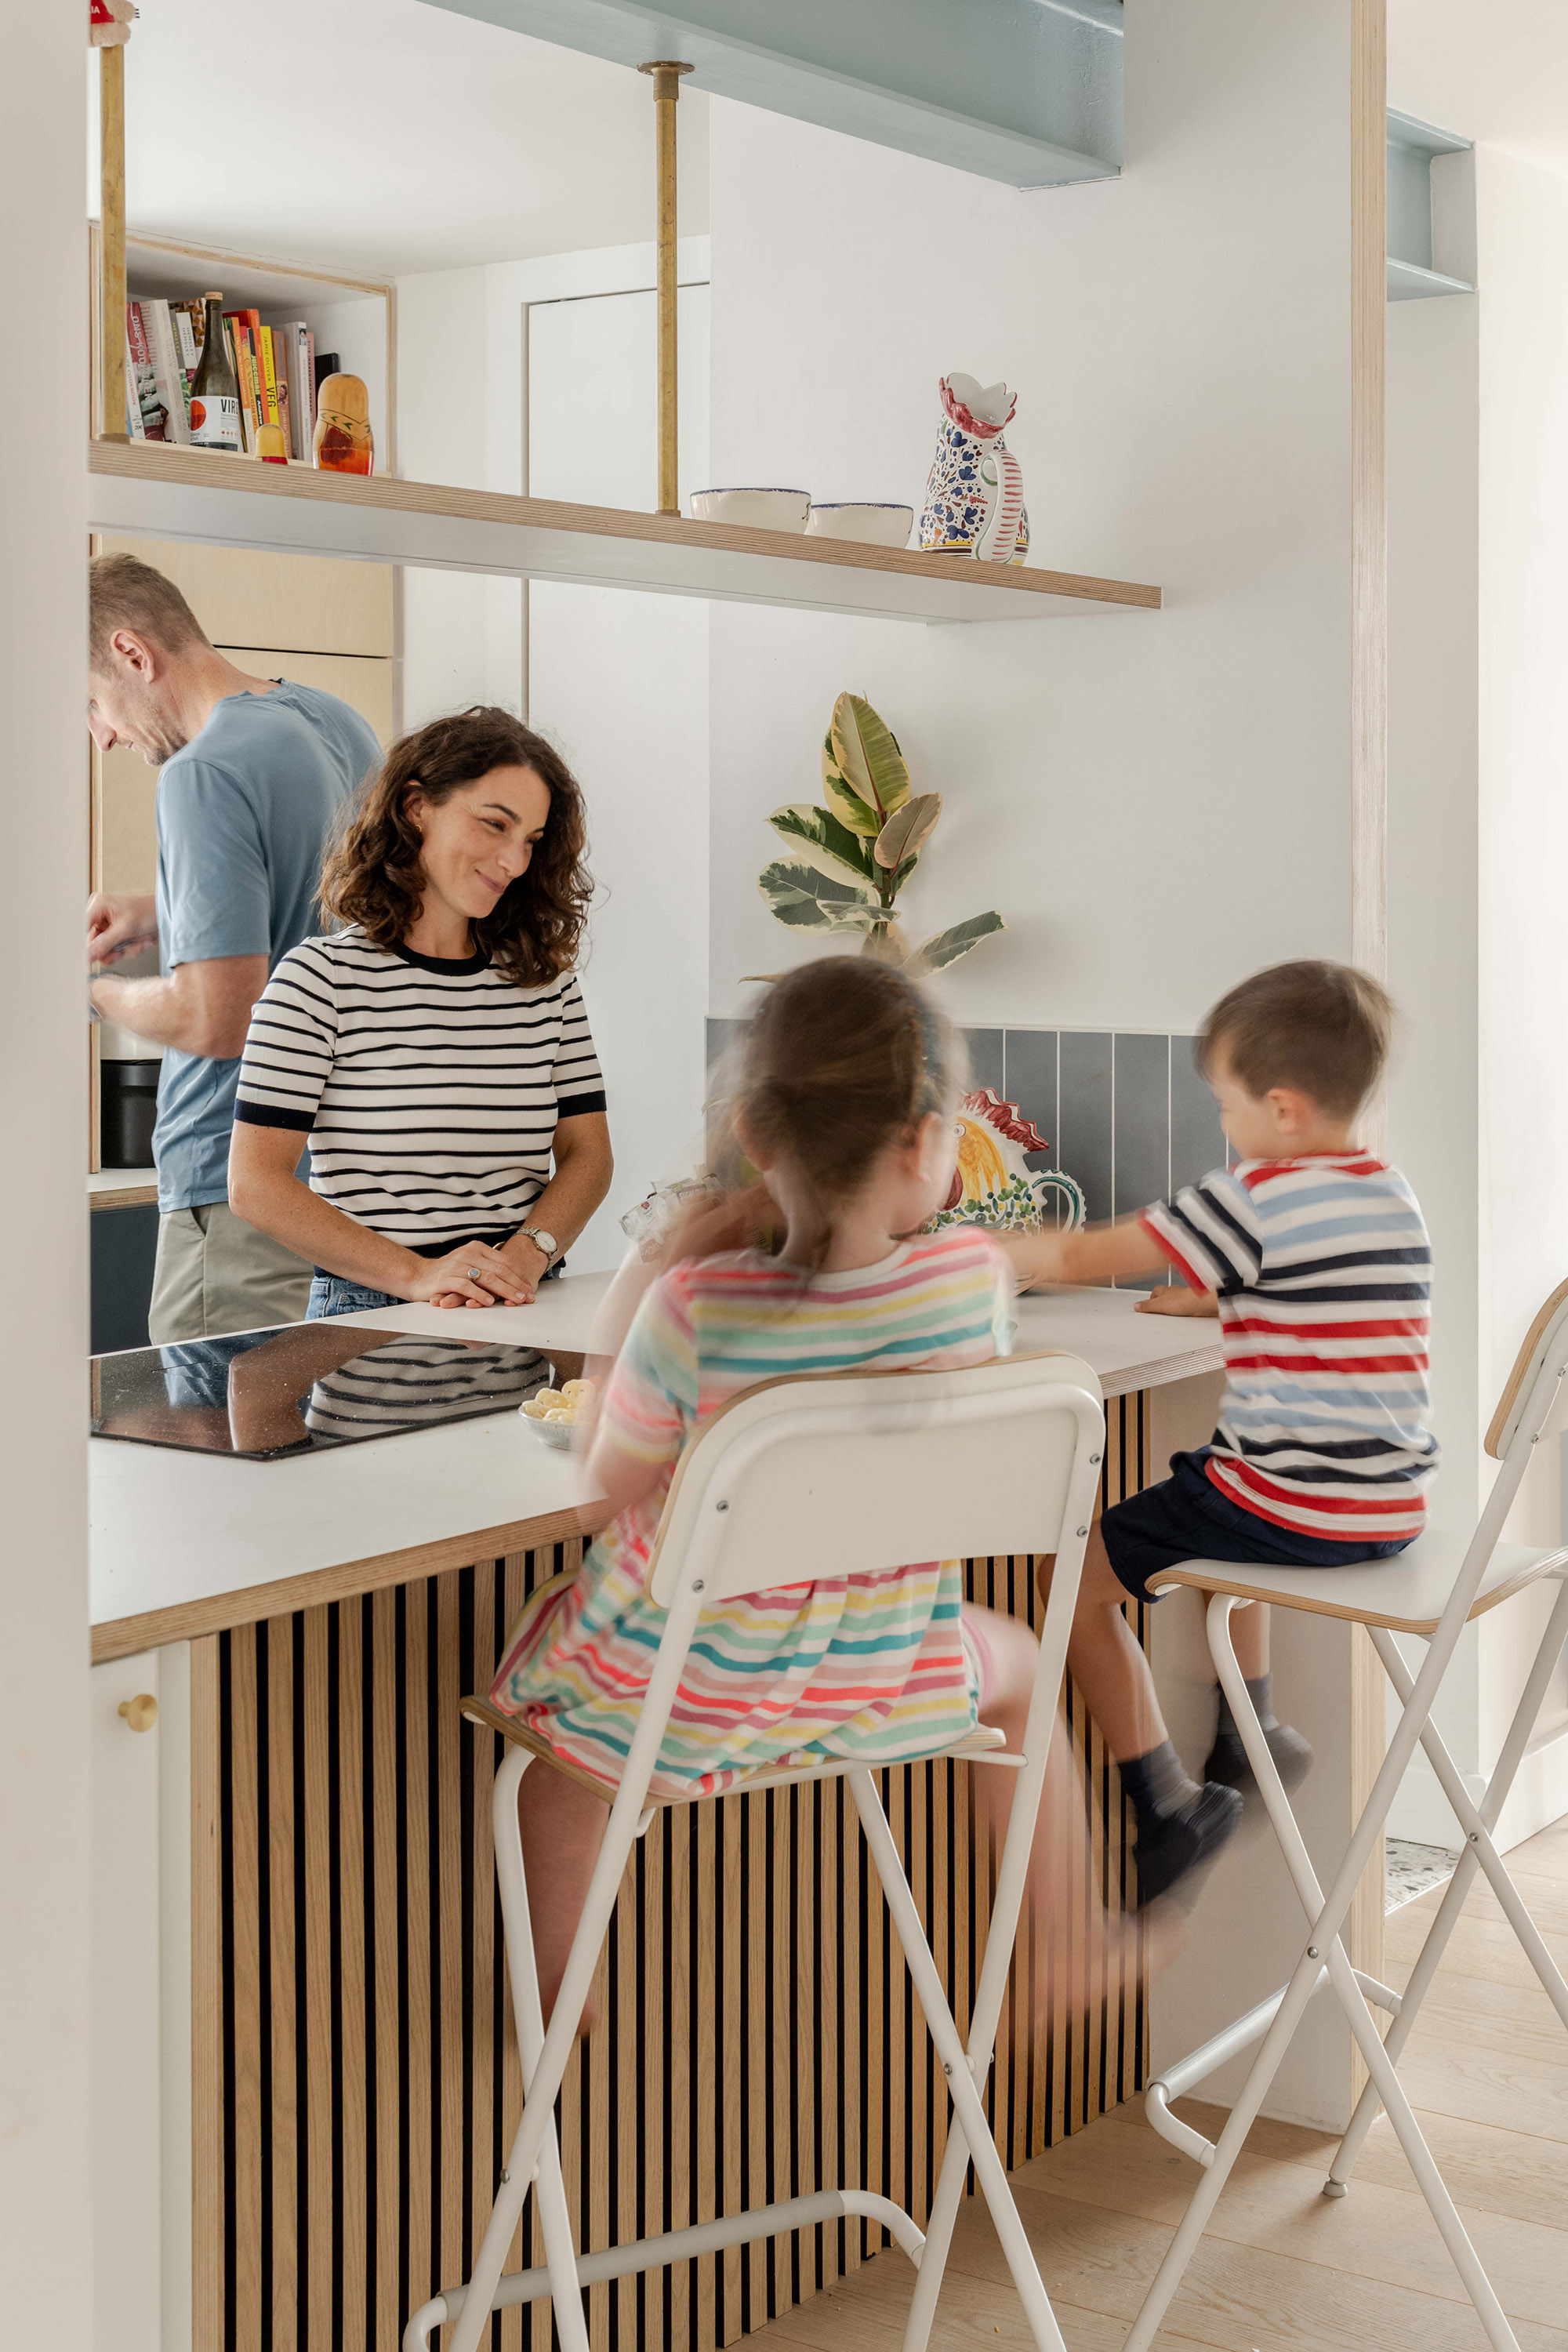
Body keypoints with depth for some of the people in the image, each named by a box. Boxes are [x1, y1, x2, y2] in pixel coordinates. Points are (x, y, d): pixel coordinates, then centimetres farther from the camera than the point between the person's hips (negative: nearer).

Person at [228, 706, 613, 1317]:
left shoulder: (547, 979, 14)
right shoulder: (322, 978, 0)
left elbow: (587, 1152, 13)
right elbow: (255, 1181, -5)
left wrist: (527, 1254, -7)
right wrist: (417, 1273, -13)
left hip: (520, 1311, 3)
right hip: (367, 1316, -3)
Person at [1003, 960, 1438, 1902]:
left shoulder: (1256, 1199, -15)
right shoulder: (1395, 1195, 8)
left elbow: (1079, 1259, -11)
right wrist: (1212, 1298, 21)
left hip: (1296, 1505, -9)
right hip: (1396, 1505, 9)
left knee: (1076, 1572, 3)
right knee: (1221, 1505, 38)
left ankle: (1168, 1805, 3)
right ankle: (1253, 1732, 41)